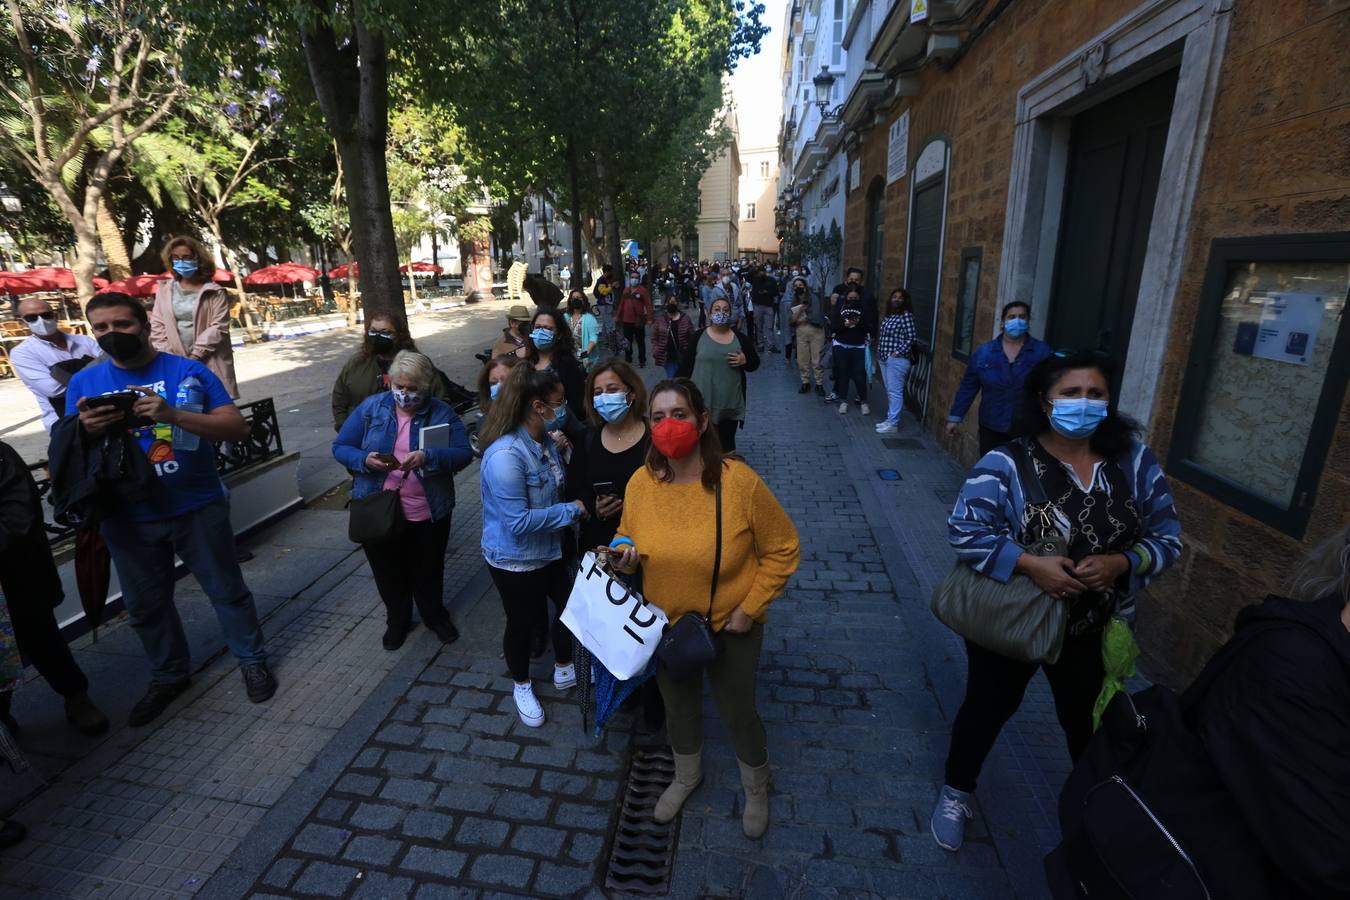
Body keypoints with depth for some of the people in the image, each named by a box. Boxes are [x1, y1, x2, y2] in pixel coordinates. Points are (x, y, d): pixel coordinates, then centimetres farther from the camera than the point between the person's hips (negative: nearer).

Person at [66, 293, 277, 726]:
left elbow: (237, 427, -12)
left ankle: (252, 660, 28)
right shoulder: (84, 382, 3)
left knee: (226, 589, 9)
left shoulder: (189, 371, -6)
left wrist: (174, 415, -27)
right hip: (129, 519, 3)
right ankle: (168, 675, 38)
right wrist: (86, 431, -19)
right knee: (145, 605, 17)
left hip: (198, 509, -3)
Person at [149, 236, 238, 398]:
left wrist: (195, 356, -13)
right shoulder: (164, 290, 12)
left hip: (209, 363, -3)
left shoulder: (214, 292, 0)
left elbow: (219, 327, -8)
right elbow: (157, 327, 9)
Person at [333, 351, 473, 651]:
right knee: (388, 571, 19)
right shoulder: (370, 407, -3)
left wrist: (427, 457, -33)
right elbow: (340, 448, -1)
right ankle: (397, 620, 46)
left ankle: (435, 617, 45)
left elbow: (464, 454, -16)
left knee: (428, 570, 18)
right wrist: (365, 460, -22)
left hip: (428, 513, -1)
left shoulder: (442, 413, -8)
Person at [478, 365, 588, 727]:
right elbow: (519, 522, -31)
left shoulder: (548, 442, -6)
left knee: (571, 603, 21)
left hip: (550, 549, 8)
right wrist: (573, 510, -24)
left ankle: (564, 670, 48)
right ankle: (522, 686, 44)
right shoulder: (505, 456, -32)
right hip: (515, 560, -8)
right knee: (524, 622, 14)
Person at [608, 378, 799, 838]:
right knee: (679, 709, 26)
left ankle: (757, 788, 52)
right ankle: (686, 776, 58)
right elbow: (628, 539, 5)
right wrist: (624, 556, -18)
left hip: (730, 628, -3)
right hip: (666, 626, 4)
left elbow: (783, 549, -13)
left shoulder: (739, 481, -24)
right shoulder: (641, 482, -12)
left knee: (737, 713, 18)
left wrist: (749, 610, -16)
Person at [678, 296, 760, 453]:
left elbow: (755, 363, 11)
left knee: (727, 445, 11)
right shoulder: (698, 337, 0)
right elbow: (686, 365, 2)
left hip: (730, 403, 2)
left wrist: (745, 361, -11)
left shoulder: (740, 338, 5)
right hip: (702, 401, -2)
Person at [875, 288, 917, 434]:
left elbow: (911, 337, -14)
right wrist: (880, 351, 9)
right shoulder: (889, 315, 14)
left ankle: (893, 424, 0)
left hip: (897, 359, -9)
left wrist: (898, 352, -17)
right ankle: (890, 419, 24)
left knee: (895, 392, -4)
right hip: (884, 358, 9)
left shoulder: (906, 315, -10)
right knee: (889, 392, 15)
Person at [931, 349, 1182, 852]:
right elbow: (963, 531, -23)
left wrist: (1119, 563, -20)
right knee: (988, 708, 18)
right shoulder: (1007, 463, -21)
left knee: (1089, 722, 25)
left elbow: (1167, 538, -2)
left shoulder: (1134, 461, -6)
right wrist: (1029, 564, -32)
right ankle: (956, 793, 44)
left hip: (1094, 629, 4)